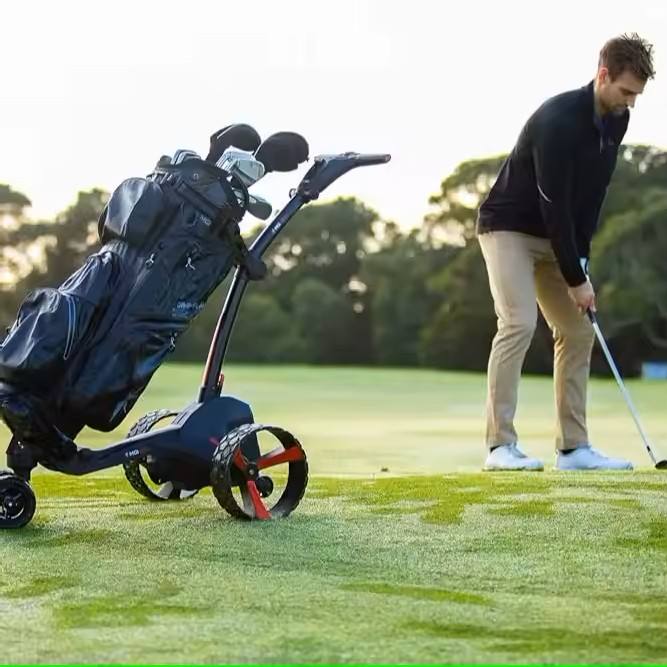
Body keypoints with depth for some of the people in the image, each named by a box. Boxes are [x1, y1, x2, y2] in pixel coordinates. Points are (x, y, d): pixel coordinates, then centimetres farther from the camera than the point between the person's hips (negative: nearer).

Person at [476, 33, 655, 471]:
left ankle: (574, 448, 7)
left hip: (555, 237, 8)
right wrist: (575, 280, -23)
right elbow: (554, 205, -28)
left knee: (579, 332, 4)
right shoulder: (559, 119, -28)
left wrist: (582, 258, -5)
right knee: (519, 323, -22)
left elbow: (592, 194, 3)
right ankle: (500, 445, -18)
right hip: (509, 227, -8)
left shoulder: (616, 121, -3)